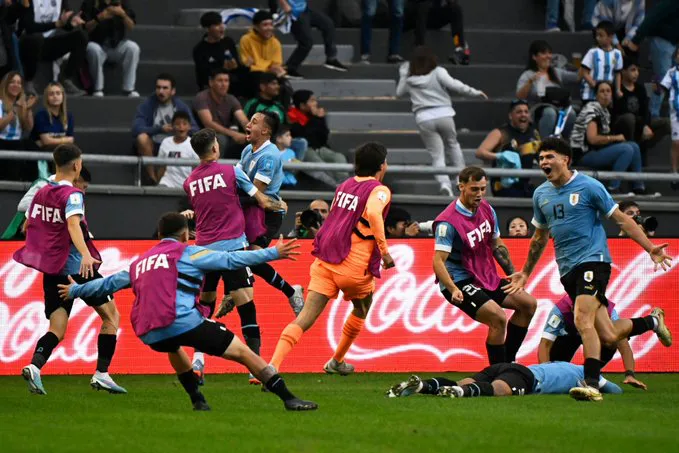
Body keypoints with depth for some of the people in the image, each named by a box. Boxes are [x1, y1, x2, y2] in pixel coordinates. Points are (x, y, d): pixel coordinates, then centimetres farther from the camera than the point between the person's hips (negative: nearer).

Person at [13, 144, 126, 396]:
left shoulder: (41, 193, 10)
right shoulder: (71, 195, -11)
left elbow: (27, 226, 21)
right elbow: (73, 225, -28)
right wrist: (86, 254, -42)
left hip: (51, 269, 6)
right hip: (76, 267, -6)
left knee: (57, 329, 4)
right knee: (111, 315, 8)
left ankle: (34, 366, -24)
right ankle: (101, 374, 0)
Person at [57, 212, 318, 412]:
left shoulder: (140, 262, 26)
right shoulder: (186, 254, 10)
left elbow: (110, 283, 35)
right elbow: (231, 260, 1)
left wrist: (75, 291, 51)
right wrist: (273, 253, 2)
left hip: (148, 334, 6)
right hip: (182, 322, -6)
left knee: (173, 347, 41)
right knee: (242, 352, -1)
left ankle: (198, 400, 30)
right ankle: (288, 399, -9)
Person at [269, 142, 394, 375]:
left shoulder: (344, 185, 16)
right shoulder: (379, 190, -5)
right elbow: (373, 213, -26)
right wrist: (384, 250, -21)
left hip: (325, 260, 5)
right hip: (354, 266, -5)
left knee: (305, 318, -6)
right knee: (361, 310, 27)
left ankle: (272, 366, -24)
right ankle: (336, 362, 37)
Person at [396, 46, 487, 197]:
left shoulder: (409, 79, 9)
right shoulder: (438, 72, 0)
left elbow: (399, 93, 26)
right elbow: (453, 84, -13)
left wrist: (403, 75, 35)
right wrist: (474, 92, -7)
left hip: (424, 118, 1)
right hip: (444, 115, -1)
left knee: (437, 155, 4)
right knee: (452, 145, 24)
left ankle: (444, 182, -20)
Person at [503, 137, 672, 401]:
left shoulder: (588, 187, -5)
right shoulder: (541, 194, 13)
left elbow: (621, 220, -1)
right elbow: (540, 237, 27)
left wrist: (650, 248, -9)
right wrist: (525, 273, 31)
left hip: (593, 260, -5)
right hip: (567, 270, 5)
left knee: (583, 320, -25)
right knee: (607, 336, 2)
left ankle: (591, 383, -28)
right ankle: (649, 323, 32)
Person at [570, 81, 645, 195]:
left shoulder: (605, 111, 14)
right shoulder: (592, 109, -15)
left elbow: (601, 137, 14)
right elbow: (592, 139, -25)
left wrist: (617, 139, -4)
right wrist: (616, 138, -14)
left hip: (596, 150, 9)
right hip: (584, 154, -9)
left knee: (634, 146, 5)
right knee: (626, 150, -21)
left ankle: (638, 188, 8)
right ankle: (613, 188, -20)